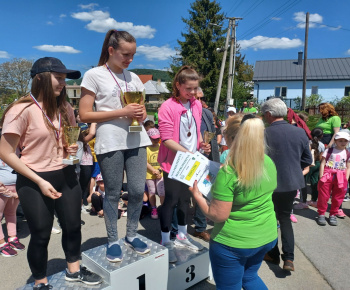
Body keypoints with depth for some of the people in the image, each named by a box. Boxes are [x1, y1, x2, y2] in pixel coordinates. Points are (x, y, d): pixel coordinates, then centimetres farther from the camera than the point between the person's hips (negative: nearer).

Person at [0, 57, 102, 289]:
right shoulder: (22, 110, -16)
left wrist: (73, 149, -4)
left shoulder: (65, 109, 4)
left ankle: (74, 270, 40)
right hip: (33, 182, -6)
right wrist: (39, 181, -17)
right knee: (41, 234, 8)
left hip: (66, 176, 6)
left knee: (73, 226, 16)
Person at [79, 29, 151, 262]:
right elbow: (85, 114, -8)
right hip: (110, 143, -4)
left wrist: (142, 114, -5)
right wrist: (122, 112, -16)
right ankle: (113, 240, 22)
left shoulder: (133, 77, 13)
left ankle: (132, 234, 25)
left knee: (138, 189, 4)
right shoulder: (94, 75, -3)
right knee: (113, 193, 4)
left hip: (136, 140, 5)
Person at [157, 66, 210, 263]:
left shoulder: (197, 105, 4)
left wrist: (202, 144, -4)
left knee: (185, 198, 17)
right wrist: (187, 152, -25)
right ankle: (166, 242, 18)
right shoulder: (168, 107, -15)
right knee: (171, 200, 1)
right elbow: (166, 139, -18)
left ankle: (183, 235, 35)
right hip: (172, 162, -6)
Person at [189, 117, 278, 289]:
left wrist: (197, 195, -10)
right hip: (266, 236, 7)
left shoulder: (228, 173, -26)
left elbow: (218, 215, -24)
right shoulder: (269, 163, -3)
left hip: (234, 243, -6)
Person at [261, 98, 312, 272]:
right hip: (292, 182, 4)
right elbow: (308, 160, 3)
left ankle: (273, 255, 30)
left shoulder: (264, 133, -19)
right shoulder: (300, 132, -4)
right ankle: (288, 258, 12)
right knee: (285, 218, 20)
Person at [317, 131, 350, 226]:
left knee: (337, 198, 8)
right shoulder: (329, 150, 0)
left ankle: (333, 215, 23)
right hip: (327, 176, -2)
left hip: (340, 178, 3)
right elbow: (322, 164, -1)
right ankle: (321, 214, 14)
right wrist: (321, 177, -7)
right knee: (323, 196, 1)